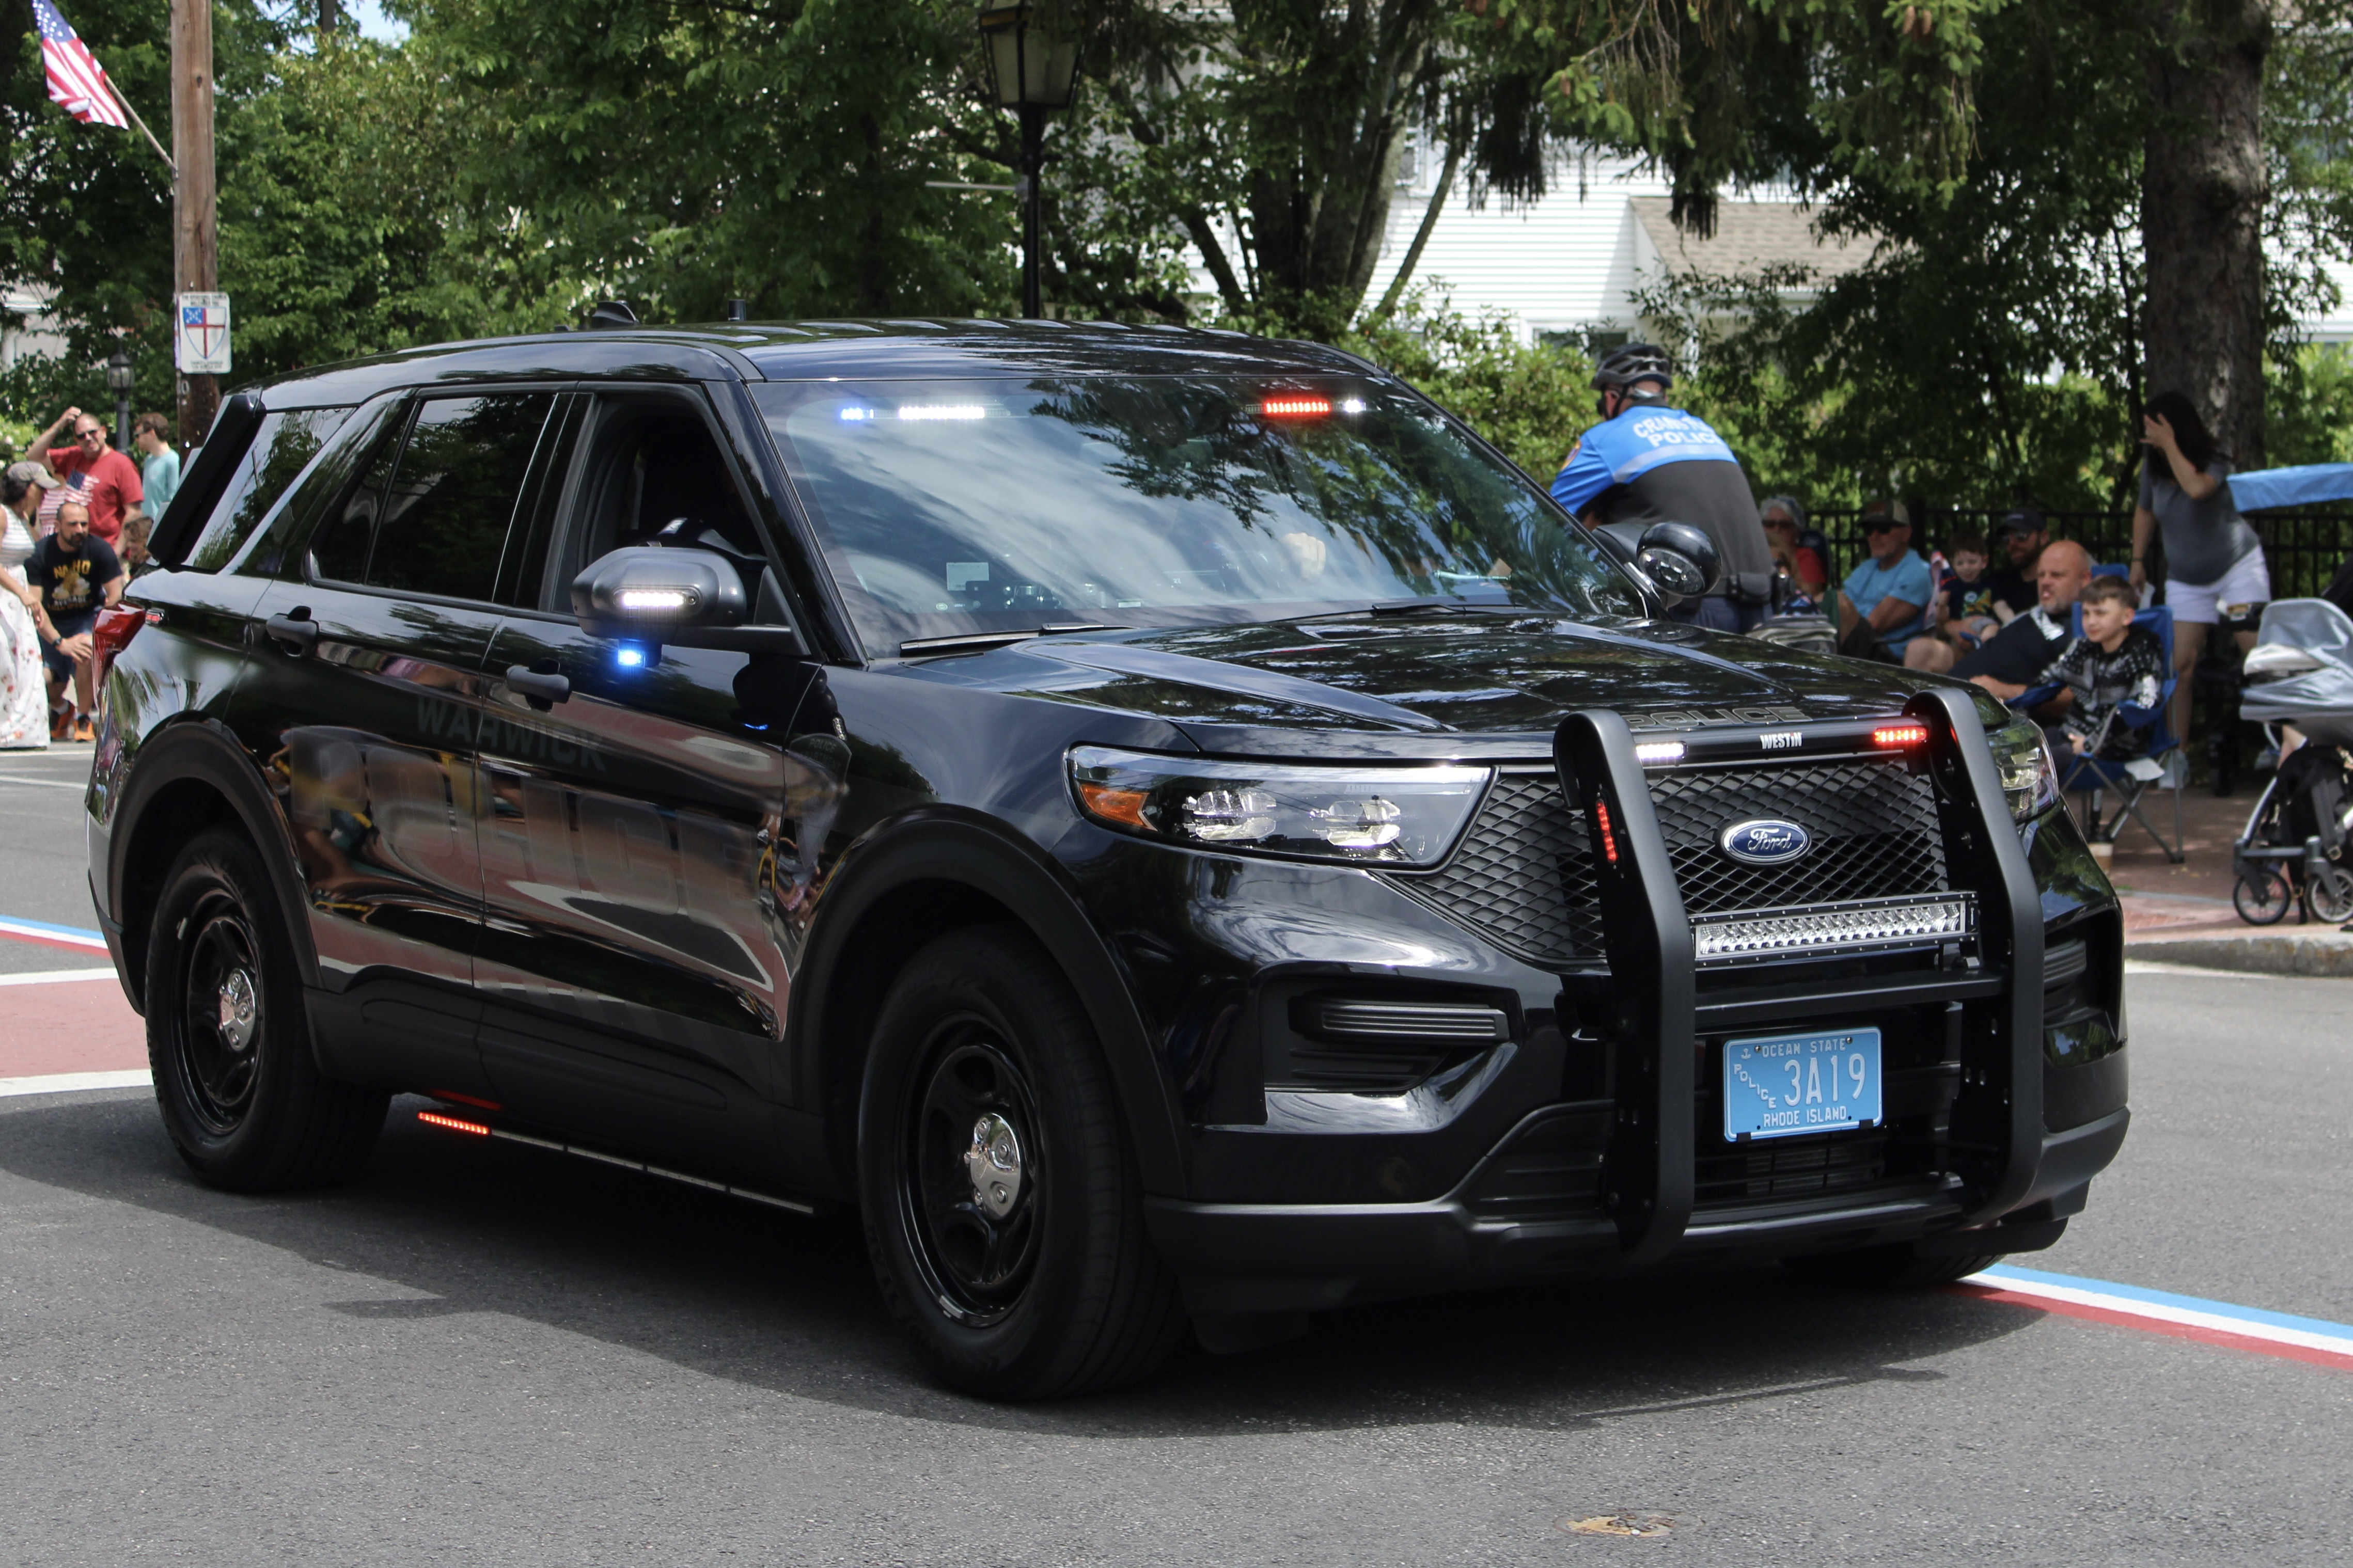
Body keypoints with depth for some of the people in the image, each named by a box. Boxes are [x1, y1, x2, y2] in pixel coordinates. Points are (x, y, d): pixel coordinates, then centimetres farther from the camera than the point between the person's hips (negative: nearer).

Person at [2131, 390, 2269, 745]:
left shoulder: (2217, 457, -15)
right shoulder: (2152, 466, -1)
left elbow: (2197, 488, -37)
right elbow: (2145, 512, 16)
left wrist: (2170, 445, -32)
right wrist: (2138, 560, 12)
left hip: (2238, 565, -4)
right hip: (2186, 579, 4)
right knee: (2182, 663, -7)